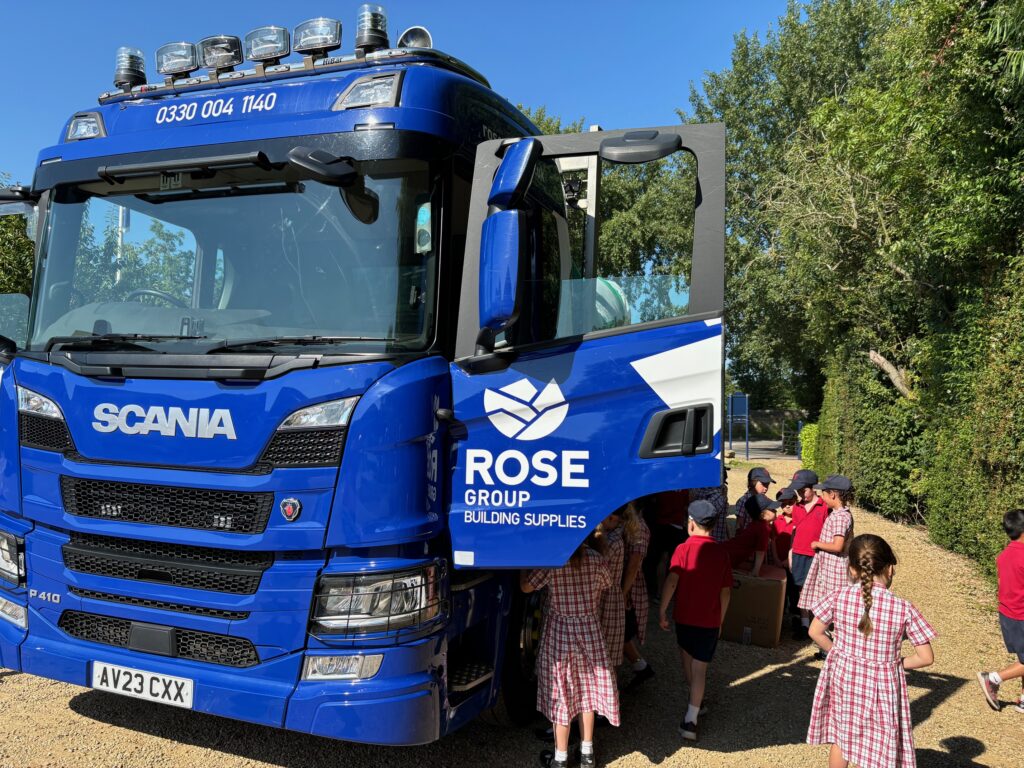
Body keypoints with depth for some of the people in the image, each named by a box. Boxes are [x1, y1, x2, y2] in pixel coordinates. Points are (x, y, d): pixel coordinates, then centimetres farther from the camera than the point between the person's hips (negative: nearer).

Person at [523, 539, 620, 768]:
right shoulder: (596, 558, -9)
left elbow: (526, 587, -10)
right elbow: (606, 585, 8)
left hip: (559, 632, -3)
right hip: (589, 629, 3)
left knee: (561, 695, 9)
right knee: (587, 691, 18)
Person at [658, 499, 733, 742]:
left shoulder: (683, 549, -11)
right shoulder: (721, 552, -4)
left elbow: (671, 581, -22)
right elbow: (726, 591, -1)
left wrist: (662, 610, -13)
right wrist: (720, 620, 10)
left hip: (684, 616, 0)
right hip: (710, 620, 0)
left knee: (688, 661, 23)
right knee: (700, 667, 4)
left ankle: (696, 702, 40)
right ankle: (690, 720, -4)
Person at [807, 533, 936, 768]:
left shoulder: (838, 597, -13)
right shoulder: (904, 609, -17)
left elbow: (815, 632, -2)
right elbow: (926, 658, -12)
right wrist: (896, 663, 3)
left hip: (843, 677, 2)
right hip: (881, 685, -2)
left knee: (840, 737, 24)